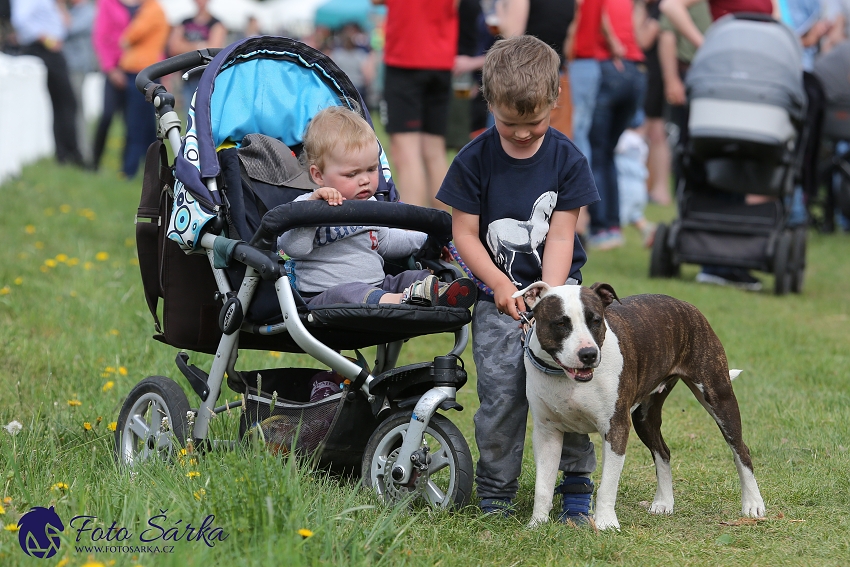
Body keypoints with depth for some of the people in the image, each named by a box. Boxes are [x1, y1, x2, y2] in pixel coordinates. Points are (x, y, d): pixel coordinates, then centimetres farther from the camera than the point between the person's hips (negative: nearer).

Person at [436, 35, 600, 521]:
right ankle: (496, 494, 5)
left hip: (557, 286, 0)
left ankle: (576, 485, 1)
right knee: (500, 393, -8)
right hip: (498, 295, 0)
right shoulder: (475, 160, -3)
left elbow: (560, 237, -5)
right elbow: (465, 233, 0)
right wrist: (501, 285, -13)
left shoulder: (567, 159, -2)